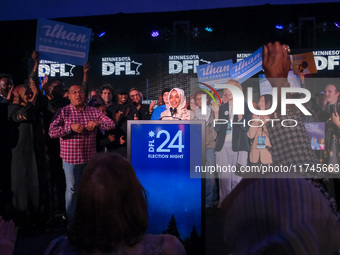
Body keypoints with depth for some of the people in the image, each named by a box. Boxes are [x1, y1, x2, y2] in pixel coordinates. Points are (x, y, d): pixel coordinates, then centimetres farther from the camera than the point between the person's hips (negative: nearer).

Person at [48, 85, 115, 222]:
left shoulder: (93, 111, 7)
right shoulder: (63, 112, -2)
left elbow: (111, 124, 4)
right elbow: (52, 132, -11)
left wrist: (98, 122, -16)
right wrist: (70, 127, -23)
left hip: (90, 157, 3)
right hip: (71, 158, -3)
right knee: (72, 188, 6)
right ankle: (71, 218, 23)